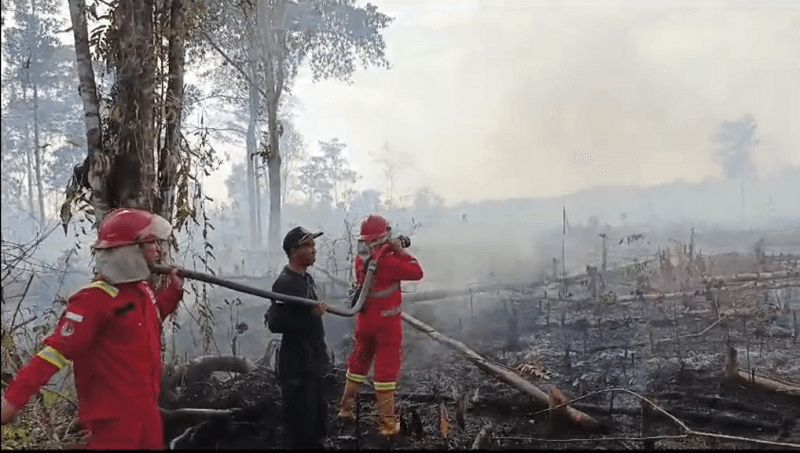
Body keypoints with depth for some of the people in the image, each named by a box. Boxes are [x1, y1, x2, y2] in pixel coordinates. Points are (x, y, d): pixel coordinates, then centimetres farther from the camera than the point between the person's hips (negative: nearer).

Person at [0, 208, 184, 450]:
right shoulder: (95, 300, -21)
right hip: (114, 416, -9)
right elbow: (57, 350, -25)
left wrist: (173, 289, 15)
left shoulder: (141, 289, 7)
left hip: (145, 408, 9)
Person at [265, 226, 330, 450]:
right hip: (296, 366, -10)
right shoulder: (285, 283, -18)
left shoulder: (306, 278, 11)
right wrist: (311, 314, -28)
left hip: (312, 363, 10)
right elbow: (275, 323, -26)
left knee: (318, 423, 18)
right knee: (301, 426, -5)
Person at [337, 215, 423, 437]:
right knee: (386, 368, 0)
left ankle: (346, 407, 31)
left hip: (365, 321, 7)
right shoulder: (388, 262, -23)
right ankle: (387, 422, 5)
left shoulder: (360, 261, -1)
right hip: (387, 323, -7)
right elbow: (416, 273, -16)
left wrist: (393, 250, 6)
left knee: (359, 362, 21)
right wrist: (401, 251, -9)